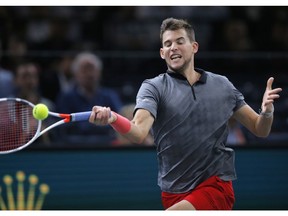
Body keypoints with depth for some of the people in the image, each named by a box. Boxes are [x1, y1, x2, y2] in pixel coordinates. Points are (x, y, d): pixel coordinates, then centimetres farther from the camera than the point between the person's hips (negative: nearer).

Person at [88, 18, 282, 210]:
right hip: (173, 193, 1)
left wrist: (267, 111, -10)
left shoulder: (222, 85, 7)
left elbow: (260, 129, 14)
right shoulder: (153, 87, 0)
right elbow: (138, 133, -18)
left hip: (216, 186, -1)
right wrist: (112, 118, -41)